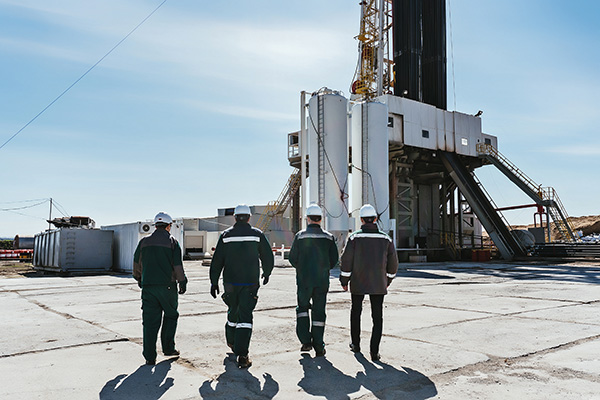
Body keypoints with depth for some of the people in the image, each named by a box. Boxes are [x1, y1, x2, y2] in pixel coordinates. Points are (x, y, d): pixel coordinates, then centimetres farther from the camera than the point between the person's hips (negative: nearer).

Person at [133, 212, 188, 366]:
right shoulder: (172, 241, -2)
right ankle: (168, 348, 19)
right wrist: (182, 282, 2)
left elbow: (137, 263, 16)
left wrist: (139, 278, 32)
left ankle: (149, 356, 5)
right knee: (171, 315, 17)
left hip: (148, 286, 3)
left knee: (150, 321, 4)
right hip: (167, 286, -3)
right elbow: (177, 265, -7)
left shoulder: (144, 241, 8)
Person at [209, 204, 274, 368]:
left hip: (230, 282, 2)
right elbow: (268, 256, 4)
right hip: (250, 283, -2)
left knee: (233, 312, 22)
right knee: (245, 317, -4)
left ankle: (232, 341, 41)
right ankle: (242, 355, -11)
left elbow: (217, 261, 1)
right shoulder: (257, 235, -2)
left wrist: (214, 282, 7)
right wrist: (266, 273, 22)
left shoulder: (226, 236, 1)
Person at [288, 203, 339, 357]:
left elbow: (293, 259, -2)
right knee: (319, 311, 8)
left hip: (304, 280, -1)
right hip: (322, 281, 1)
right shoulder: (328, 237, 1)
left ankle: (306, 341, 8)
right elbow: (334, 260, 4)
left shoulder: (300, 236, -5)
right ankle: (318, 347, 9)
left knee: (302, 308, 16)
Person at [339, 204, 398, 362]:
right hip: (378, 284, 1)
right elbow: (393, 263, 6)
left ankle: (356, 344, 29)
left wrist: (344, 281, 3)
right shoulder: (385, 239, 1)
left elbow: (346, 260, -8)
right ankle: (374, 352, 1)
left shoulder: (354, 237, -7)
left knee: (356, 312, 19)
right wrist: (388, 279, 21)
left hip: (358, 283, -1)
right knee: (377, 317, 5)